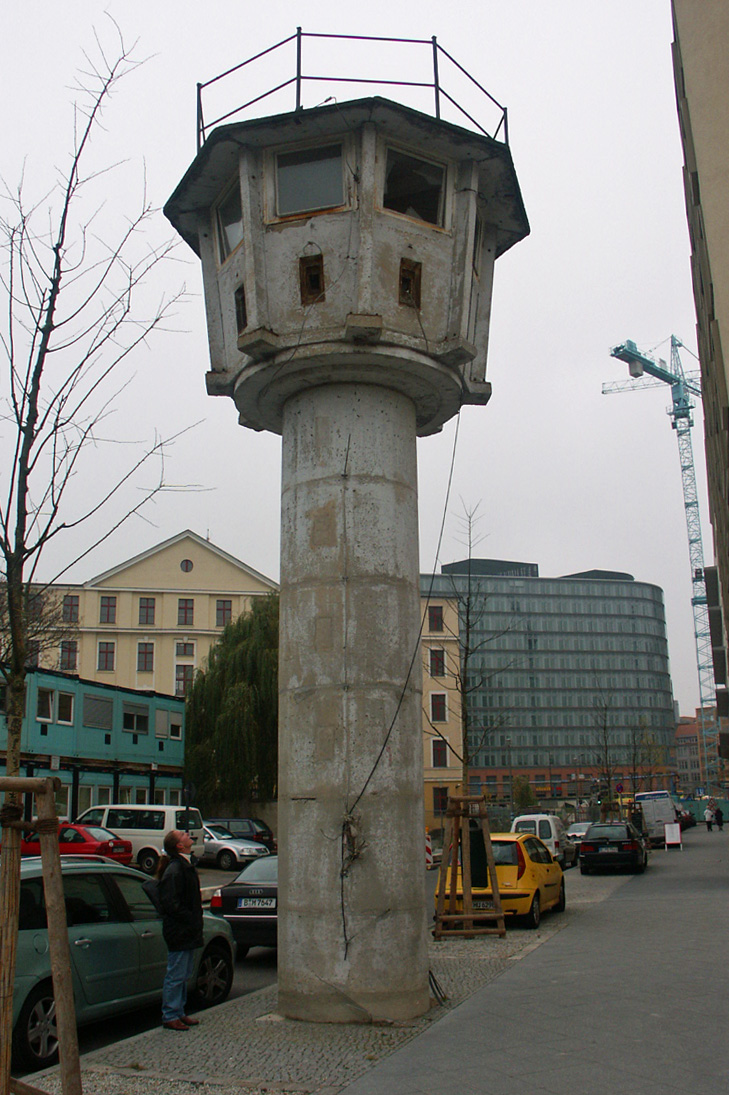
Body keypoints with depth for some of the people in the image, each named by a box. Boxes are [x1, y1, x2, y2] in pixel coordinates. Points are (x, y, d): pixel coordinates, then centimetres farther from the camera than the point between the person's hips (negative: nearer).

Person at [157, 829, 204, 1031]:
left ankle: (179, 1013, 26)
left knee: (184, 976, 17)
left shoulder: (186, 865, 13)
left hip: (188, 932, 10)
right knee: (176, 976, -1)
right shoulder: (174, 870, -19)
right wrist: (191, 919, -19)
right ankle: (170, 1016, 9)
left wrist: (197, 912, 9)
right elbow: (171, 904, -23)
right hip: (179, 932, -10)